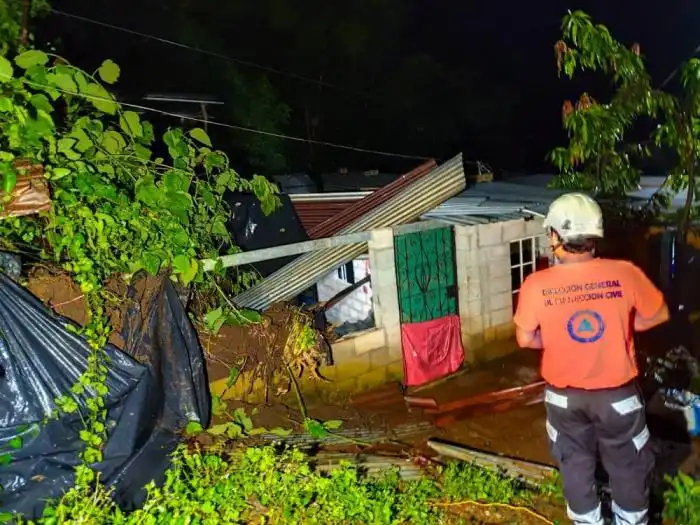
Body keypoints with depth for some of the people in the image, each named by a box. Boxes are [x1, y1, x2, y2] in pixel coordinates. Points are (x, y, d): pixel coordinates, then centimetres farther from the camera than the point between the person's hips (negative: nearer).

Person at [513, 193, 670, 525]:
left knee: (575, 467, 23)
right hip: (617, 393, 0)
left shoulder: (536, 286, -19)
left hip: (564, 396, 1)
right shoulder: (624, 274, -18)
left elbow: (525, 339, -7)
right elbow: (659, 315, -1)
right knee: (629, 467, 24)